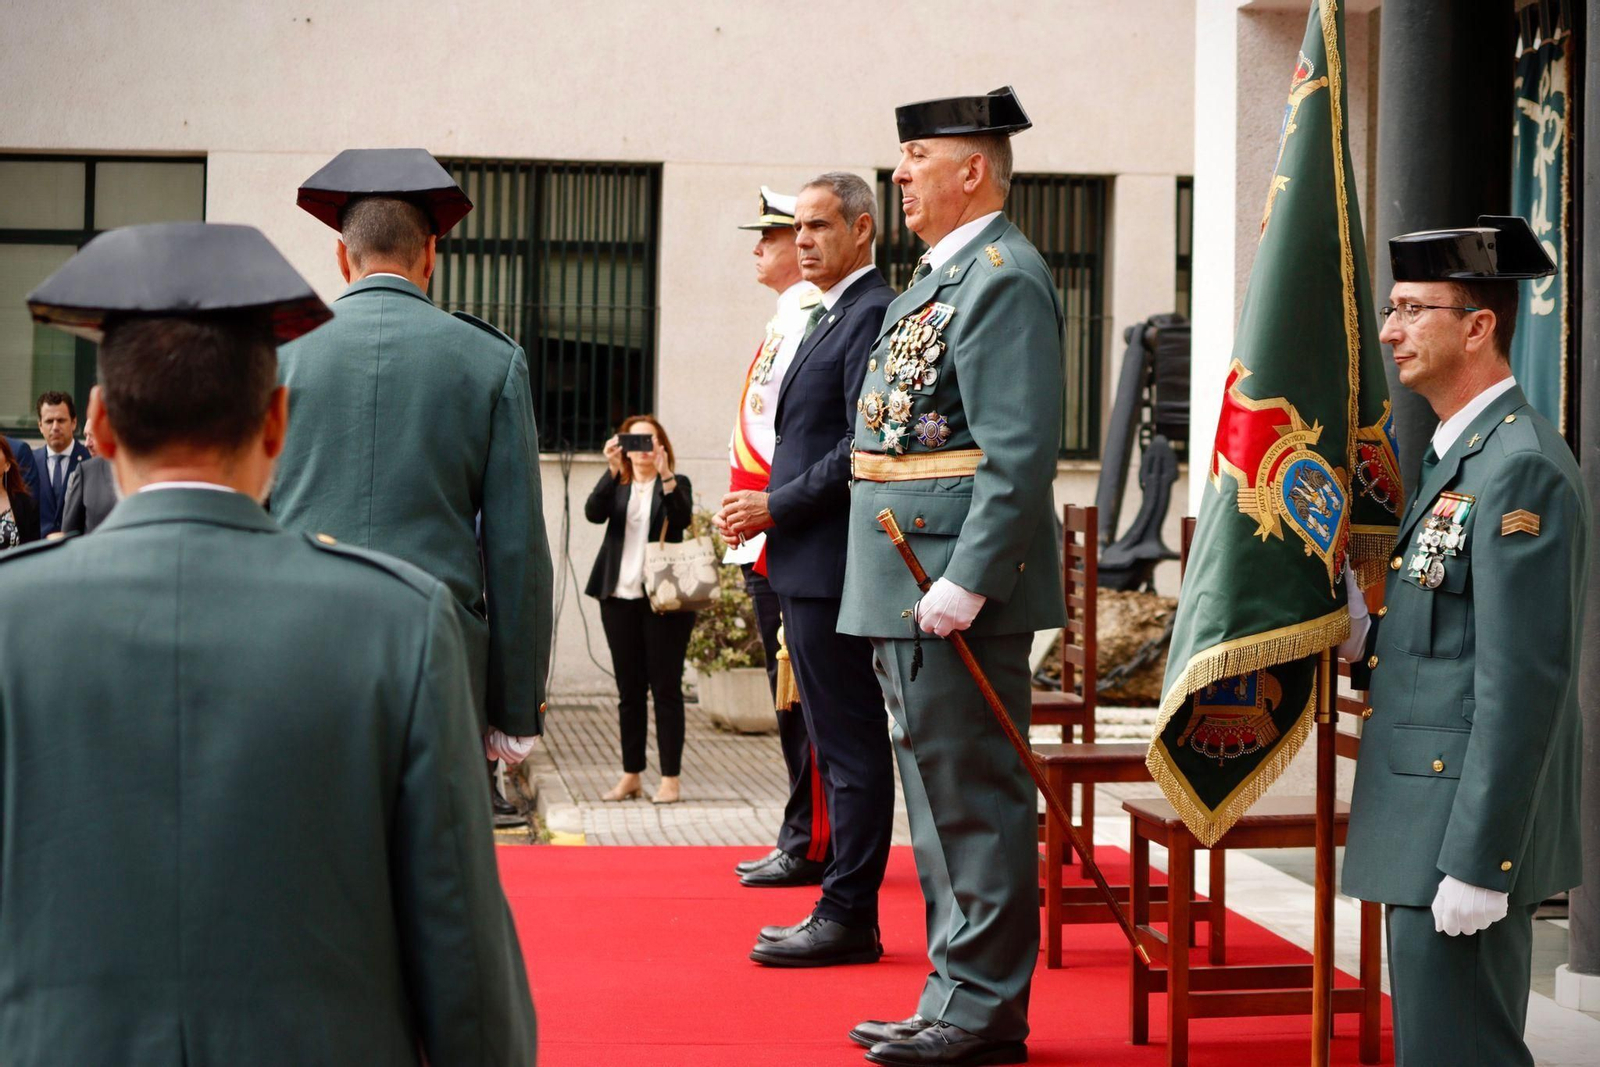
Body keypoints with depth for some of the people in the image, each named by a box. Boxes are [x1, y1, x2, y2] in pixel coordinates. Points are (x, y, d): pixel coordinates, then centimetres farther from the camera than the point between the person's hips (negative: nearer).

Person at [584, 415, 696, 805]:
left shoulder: (676, 484, 5)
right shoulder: (616, 486, 13)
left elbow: (683, 517, -15)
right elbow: (593, 512, -7)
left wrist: (665, 475, -27)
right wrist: (612, 470, -20)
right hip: (620, 597, 3)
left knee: (666, 688, -3)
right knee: (629, 690, 7)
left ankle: (670, 779, -2)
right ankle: (631, 776, 13)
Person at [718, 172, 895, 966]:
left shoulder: (872, 314, -11)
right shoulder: (830, 316, 20)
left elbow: (864, 446, -19)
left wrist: (776, 507, -13)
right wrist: (771, 510, 9)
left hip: (833, 565, -11)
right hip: (807, 565, 11)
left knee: (849, 745, -5)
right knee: (836, 744, 13)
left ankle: (848, 916, 0)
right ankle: (843, 913, 19)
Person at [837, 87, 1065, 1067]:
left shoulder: (1005, 278, -13)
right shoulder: (942, 274, 19)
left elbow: (1022, 452, -21)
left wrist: (965, 583, -24)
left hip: (958, 582, -10)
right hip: (910, 584, 10)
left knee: (974, 794, -4)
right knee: (942, 791, 15)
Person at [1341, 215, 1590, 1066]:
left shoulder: (1521, 469, -17)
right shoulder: (1458, 455, 15)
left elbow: (1524, 682, -21)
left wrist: (1476, 866, -22)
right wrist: (1366, 636, 1)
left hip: (1470, 835, -10)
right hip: (1430, 831, 10)